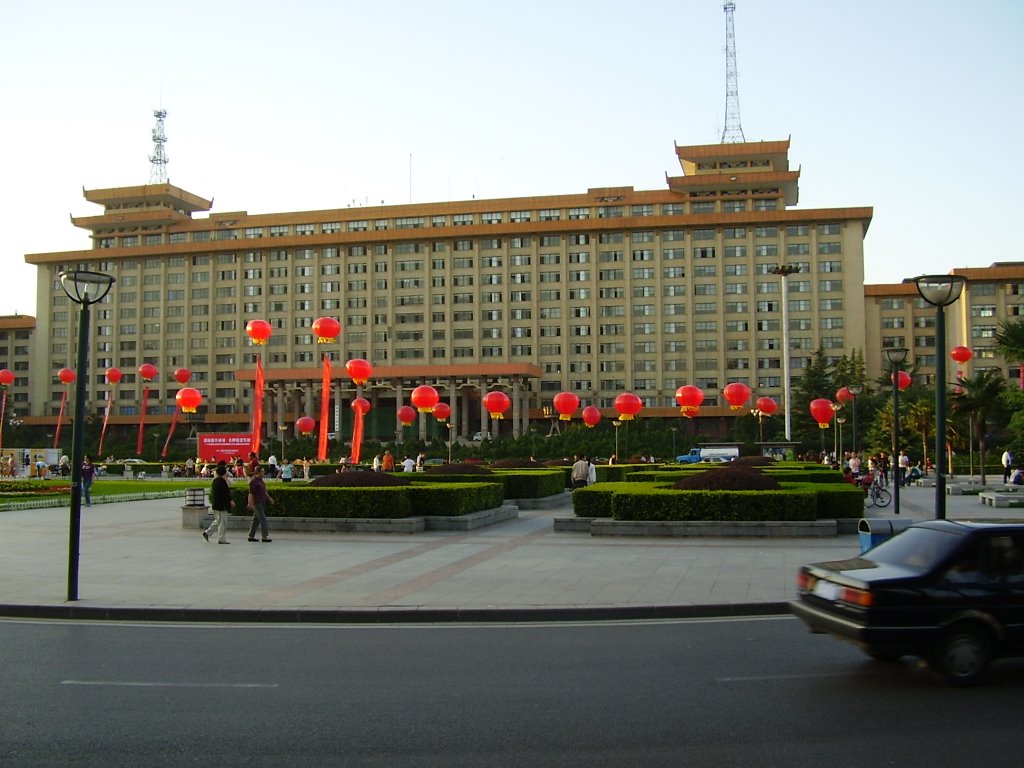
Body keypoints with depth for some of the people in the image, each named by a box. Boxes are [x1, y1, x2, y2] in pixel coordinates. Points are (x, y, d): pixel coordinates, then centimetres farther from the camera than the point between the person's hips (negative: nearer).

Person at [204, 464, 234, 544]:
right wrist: (231, 500, -15)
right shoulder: (222, 481, -17)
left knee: (217, 521, 21)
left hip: (215, 504, 9)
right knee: (222, 522, -2)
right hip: (222, 504, -9)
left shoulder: (215, 480, 11)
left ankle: (207, 532, 18)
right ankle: (222, 539, 2)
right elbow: (226, 492, -21)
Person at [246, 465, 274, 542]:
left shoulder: (260, 480, 14)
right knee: (262, 519, -9)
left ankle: (251, 536, 17)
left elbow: (264, 491, 25)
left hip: (262, 503, 9)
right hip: (257, 503, -9)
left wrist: (269, 498, 23)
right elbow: (251, 493, -19)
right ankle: (265, 537, -7)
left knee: (256, 520, 12)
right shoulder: (253, 481, -14)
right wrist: (250, 503, -23)